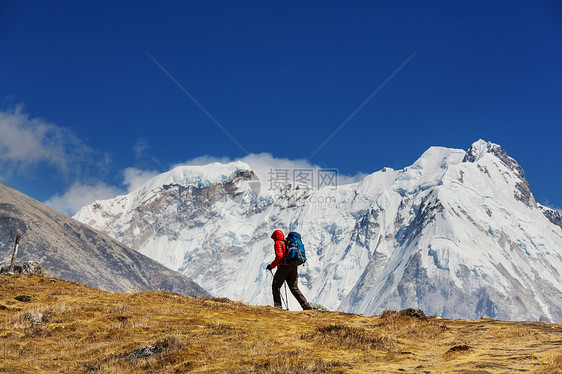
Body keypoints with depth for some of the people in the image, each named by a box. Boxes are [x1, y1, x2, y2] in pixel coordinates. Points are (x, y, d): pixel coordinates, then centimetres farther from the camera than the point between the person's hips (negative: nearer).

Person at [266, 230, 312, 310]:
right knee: (294, 287, 6)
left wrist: (271, 266, -7)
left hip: (284, 266, -7)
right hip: (293, 267, 7)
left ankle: (277, 305, -3)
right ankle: (305, 305, -7)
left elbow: (279, 256, -15)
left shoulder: (278, 243, 0)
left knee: (275, 286, 7)